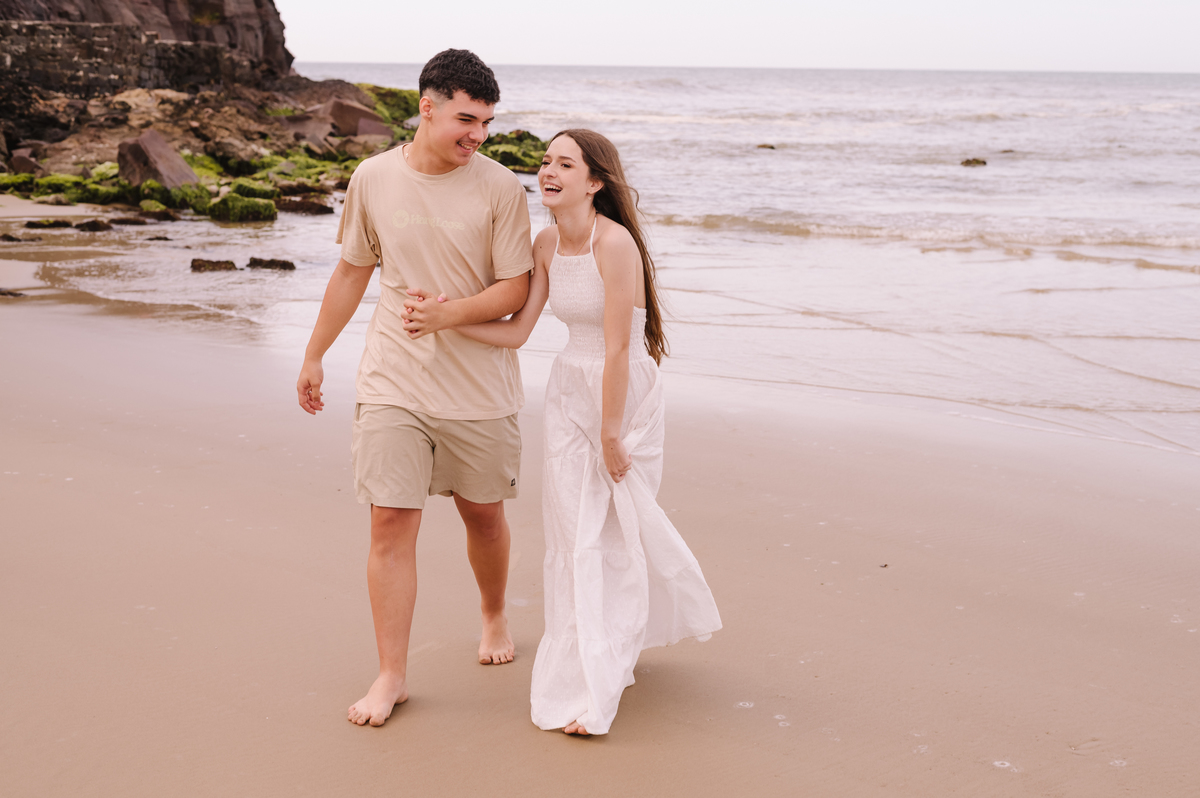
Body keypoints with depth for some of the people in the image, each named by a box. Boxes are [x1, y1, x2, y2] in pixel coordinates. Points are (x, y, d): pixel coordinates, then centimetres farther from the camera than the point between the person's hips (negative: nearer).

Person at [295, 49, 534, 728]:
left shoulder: (500, 188, -7)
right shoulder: (375, 178, 0)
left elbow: (516, 289, -7)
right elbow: (352, 272, 12)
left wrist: (449, 313, -24)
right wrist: (314, 356, 17)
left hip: (479, 385, -1)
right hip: (393, 384, 1)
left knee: (484, 513, 14)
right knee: (392, 523, -4)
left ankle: (495, 617, 43)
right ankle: (392, 675, 5)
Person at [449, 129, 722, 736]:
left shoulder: (615, 243, -22)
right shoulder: (547, 244, 0)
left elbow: (617, 349, -20)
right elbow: (517, 330, 0)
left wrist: (610, 435, -16)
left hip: (625, 394, -6)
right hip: (569, 390, 7)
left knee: (611, 533, 2)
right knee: (571, 530, 8)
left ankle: (594, 693, 11)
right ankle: (598, 660, 25)